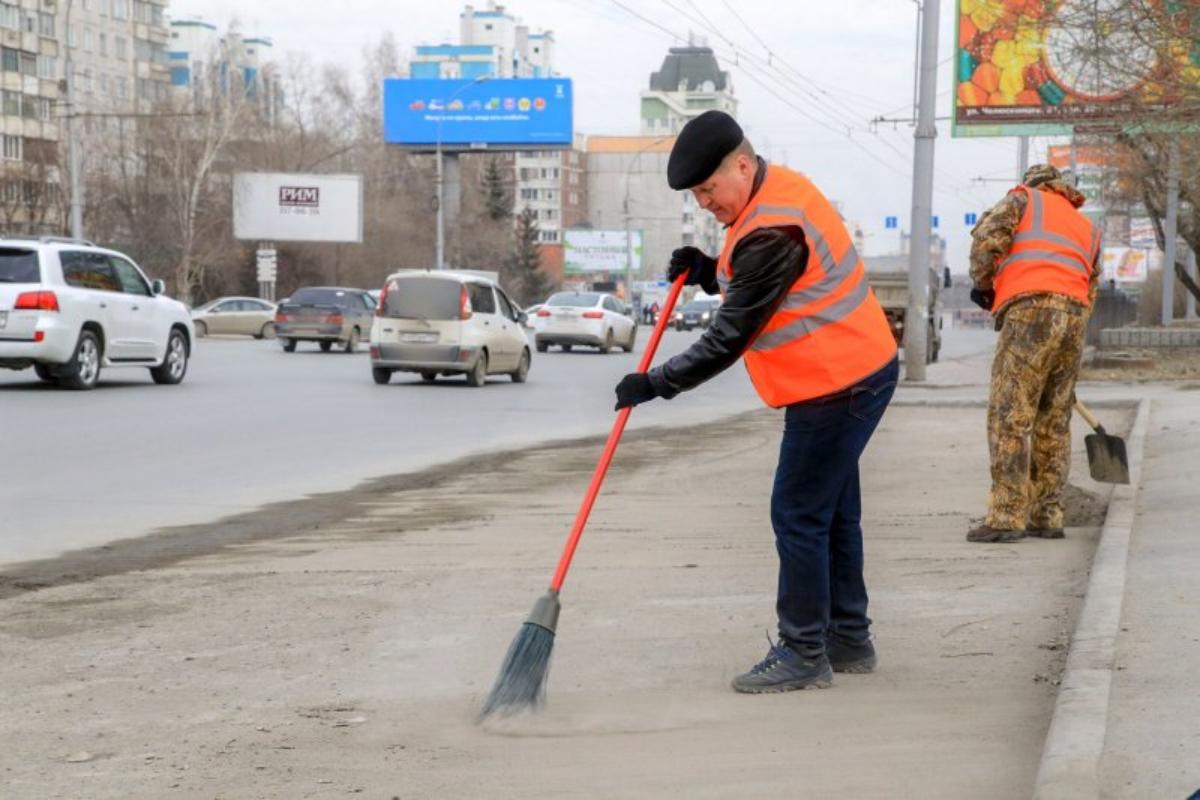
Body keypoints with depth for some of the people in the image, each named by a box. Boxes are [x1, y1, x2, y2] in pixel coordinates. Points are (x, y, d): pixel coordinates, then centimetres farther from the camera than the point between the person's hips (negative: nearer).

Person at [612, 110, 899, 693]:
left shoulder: (772, 233, -24)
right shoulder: (779, 191, 9)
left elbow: (729, 338, -21)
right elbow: (756, 288, 20)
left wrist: (655, 384, -14)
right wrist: (707, 272, 1)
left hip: (837, 386, -11)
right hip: (857, 375, 11)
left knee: (799, 515, -5)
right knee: (834, 511, 17)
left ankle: (804, 654, 4)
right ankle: (848, 640, 27)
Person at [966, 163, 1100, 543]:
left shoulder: (1023, 198, 14)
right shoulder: (1088, 228, 30)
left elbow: (987, 238, -2)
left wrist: (982, 285, 12)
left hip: (1031, 311, -6)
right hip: (1075, 317, 6)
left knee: (1010, 419, -7)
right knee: (1053, 423, 11)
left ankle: (1007, 517, -13)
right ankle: (1047, 516, 12)